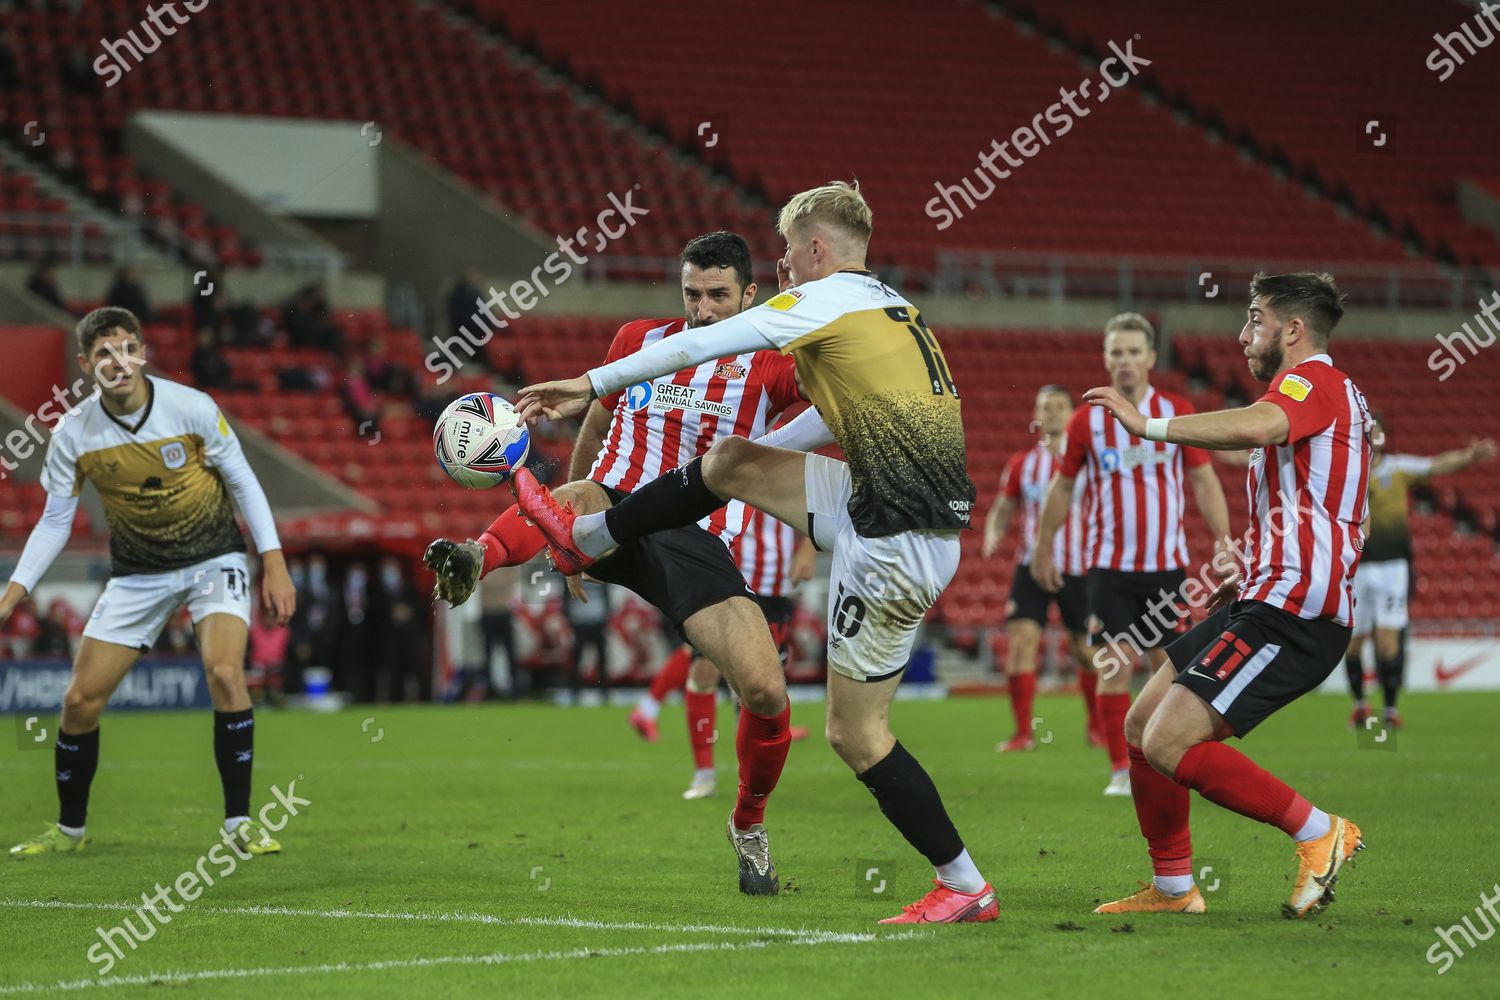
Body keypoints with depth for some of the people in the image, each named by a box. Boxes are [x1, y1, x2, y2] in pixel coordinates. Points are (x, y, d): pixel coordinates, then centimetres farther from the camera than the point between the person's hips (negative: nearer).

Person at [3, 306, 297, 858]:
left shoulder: (192, 408, -18)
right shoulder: (72, 434, -12)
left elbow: (243, 482, -6)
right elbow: (55, 522, -1)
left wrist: (274, 563, -10)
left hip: (214, 558, -3)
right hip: (137, 573, 3)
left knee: (224, 671, -27)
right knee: (80, 700, -2)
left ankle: (239, 822, -15)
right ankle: (69, 829, 20)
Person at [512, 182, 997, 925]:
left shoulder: (829, 298, -8)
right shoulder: (890, 309, 18)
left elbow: (696, 347, -5)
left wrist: (591, 384, 4)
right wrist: (746, 449, 37)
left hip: (895, 544, -9)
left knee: (855, 733, -2)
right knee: (727, 462, 15)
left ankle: (965, 887, 4)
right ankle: (582, 538, 31)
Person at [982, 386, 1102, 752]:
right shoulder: (1021, 463, 6)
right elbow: (1002, 509, 13)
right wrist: (992, 537, -7)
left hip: (1078, 567, -1)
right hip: (1033, 566, 1)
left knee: (1087, 650, 5)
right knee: (1021, 638, -14)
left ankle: (1097, 727, 26)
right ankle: (1023, 732, -9)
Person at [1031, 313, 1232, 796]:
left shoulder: (1178, 412, 0)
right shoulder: (1087, 420, 0)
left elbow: (1204, 480, 5)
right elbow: (1062, 486, 11)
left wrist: (1223, 540, -2)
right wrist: (1043, 548, 14)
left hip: (1167, 562, 1)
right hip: (1109, 563, -1)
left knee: (1169, 665, 2)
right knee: (1114, 666, -8)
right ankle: (1121, 770, -1)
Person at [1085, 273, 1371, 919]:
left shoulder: (1315, 381, -8)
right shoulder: (1333, 396, 25)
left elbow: (1255, 427, -33)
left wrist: (1150, 425, -28)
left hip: (1289, 616, -11)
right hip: (1267, 602, 11)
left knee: (1170, 745, -17)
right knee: (1142, 726, 12)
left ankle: (1319, 833, -10)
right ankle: (1173, 888, 16)